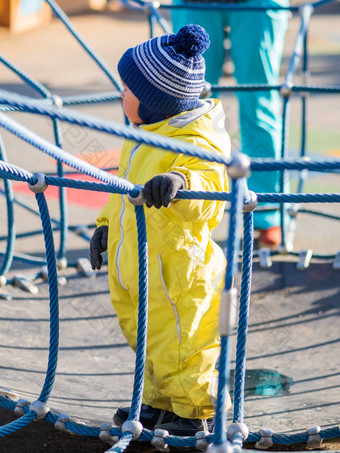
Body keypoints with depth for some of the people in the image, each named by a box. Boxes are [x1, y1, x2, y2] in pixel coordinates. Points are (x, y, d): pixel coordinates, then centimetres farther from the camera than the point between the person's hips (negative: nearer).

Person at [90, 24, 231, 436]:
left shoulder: (196, 143, -23)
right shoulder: (147, 133, 8)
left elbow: (208, 187, -40)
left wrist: (180, 181, -58)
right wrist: (107, 224, 19)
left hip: (175, 271, -10)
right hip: (135, 268, 10)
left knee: (177, 348, 3)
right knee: (148, 339, 23)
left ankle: (195, 416, 21)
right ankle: (160, 404, 41)